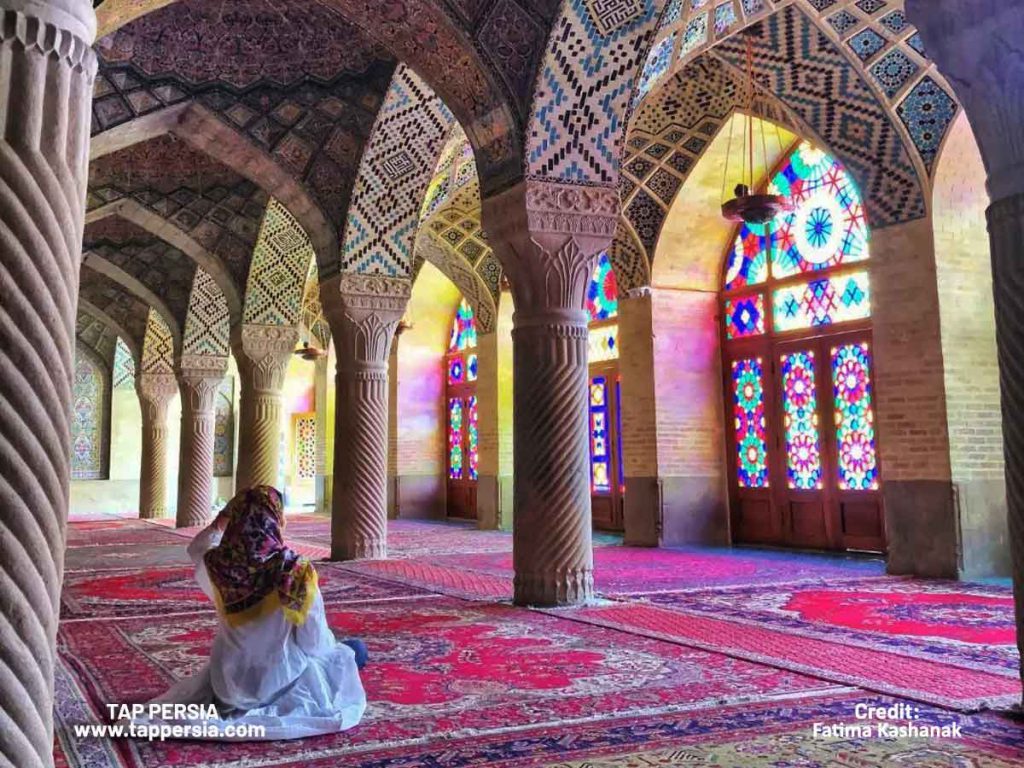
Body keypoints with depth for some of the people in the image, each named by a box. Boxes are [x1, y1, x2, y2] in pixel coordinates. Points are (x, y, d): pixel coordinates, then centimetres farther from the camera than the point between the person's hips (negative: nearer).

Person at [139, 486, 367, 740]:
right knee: (353, 651, 21)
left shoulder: (219, 564, -14)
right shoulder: (296, 572, -27)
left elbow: (197, 548, 14)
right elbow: (315, 642, -16)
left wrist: (222, 520, 4)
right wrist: (332, 645, 4)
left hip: (229, 685, 4)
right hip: (281, 683, -4)